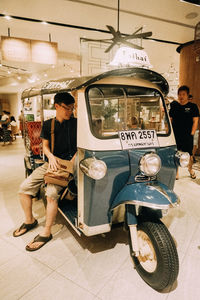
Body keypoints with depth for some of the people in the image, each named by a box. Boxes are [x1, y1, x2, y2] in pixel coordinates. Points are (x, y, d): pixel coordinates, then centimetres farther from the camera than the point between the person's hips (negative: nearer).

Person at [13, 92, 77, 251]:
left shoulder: (75, 123, -1)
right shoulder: (48, 124, 9)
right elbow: (45, 145, 10)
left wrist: (71, 163, -13)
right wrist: (51, 157, -10)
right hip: (51, 163, 5)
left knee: (51, 193, -26)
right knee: (24, 187, -1)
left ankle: (46, 233, -9)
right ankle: (30, 220, 21)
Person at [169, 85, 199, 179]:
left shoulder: (193, 106, 2)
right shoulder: (174, 105, 8)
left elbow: (195, 121, 0)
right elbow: (170, 119, 12)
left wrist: (192, 133, -7)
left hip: (187, 135, -1)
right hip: (175, 135, 2)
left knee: (189, 155, 6)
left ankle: (190, 169, 34)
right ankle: (176, 172, 19)